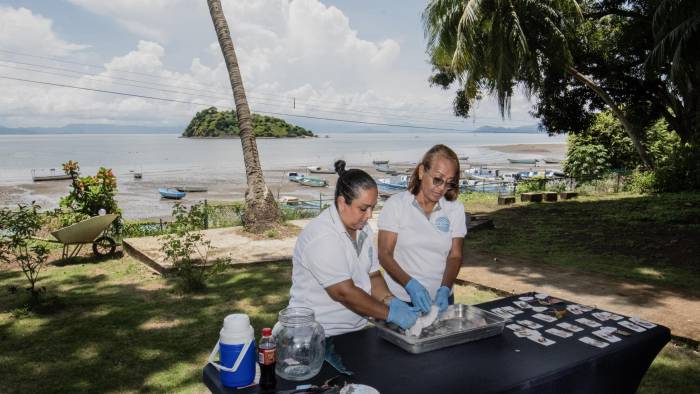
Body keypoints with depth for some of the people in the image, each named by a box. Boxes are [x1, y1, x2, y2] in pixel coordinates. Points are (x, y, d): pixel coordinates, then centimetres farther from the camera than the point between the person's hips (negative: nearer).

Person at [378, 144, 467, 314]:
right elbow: (385, 254, -10)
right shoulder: (396, 204, -8)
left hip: (440, 299, 3)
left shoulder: (455, 208, 0)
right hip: (401, 299, -2)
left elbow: (455, 256, -1)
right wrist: (411, 285, -23)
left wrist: (445, 289, -17)